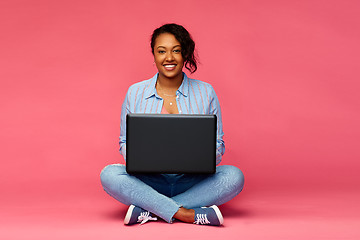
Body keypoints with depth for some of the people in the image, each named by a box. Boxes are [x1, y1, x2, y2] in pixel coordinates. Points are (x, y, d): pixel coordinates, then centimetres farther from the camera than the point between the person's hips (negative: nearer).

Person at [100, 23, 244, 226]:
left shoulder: (205, 92, 4)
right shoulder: (135, 93, 5)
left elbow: (217, 144, 7)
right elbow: (125, 142, 10)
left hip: (192, 182, 1)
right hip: (150, 181, 0)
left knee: (234, 176, -27)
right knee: (109, 174, -27)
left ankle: (149, 211, -28)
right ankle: (189, 215, -31)